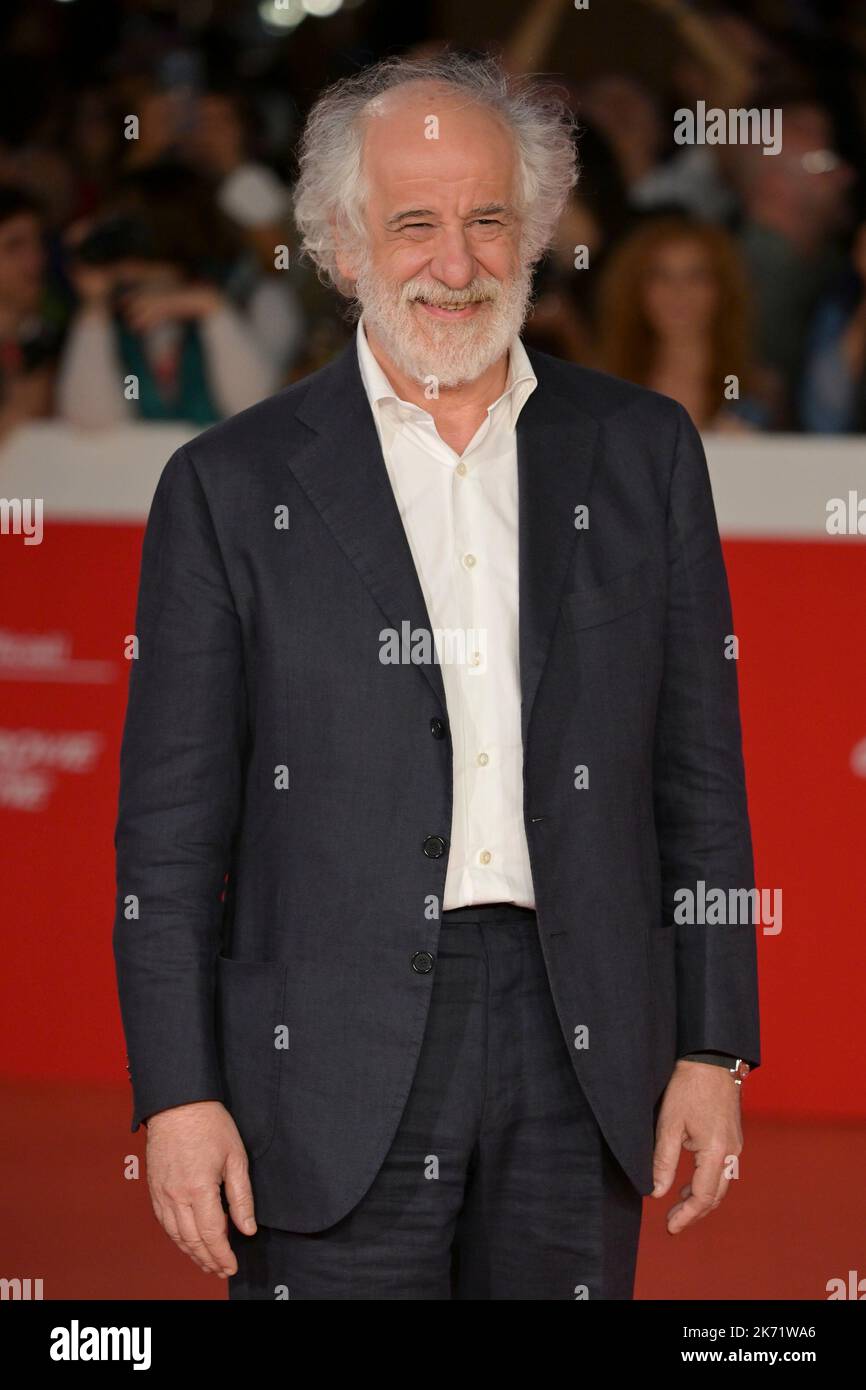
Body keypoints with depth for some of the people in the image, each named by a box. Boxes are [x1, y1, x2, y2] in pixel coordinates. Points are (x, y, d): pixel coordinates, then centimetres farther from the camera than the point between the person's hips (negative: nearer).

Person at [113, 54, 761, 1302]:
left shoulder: (642, 452, 9)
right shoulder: (232, 488, 2)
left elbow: (702, 774, 10)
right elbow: (171, 827, 1)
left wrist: (712, 1049, 6)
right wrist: (178, 1094, -5)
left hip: (583, 1057, 2)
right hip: (336, 1087, -2)